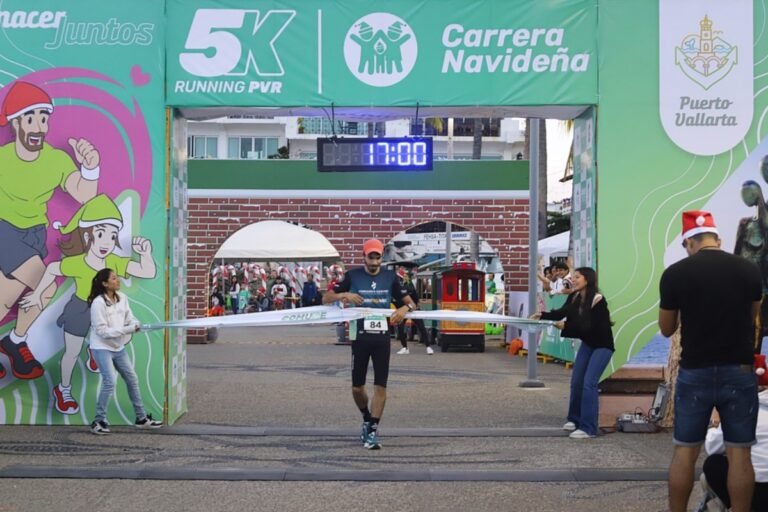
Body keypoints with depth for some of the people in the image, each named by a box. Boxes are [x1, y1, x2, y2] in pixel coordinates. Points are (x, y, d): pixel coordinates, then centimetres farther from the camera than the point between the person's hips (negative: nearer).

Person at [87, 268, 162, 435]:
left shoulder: (122, 298, -1)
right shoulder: (98, 303, -21)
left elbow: (130, 317, 3)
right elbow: (102, 331, -23)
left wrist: (135, 325, -21)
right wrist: (127, 329, -27)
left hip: (118, 347, 8)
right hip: (102, 348, -8)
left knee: (132, 379, 12)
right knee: (109, 382, -16)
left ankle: (141, 418, 24)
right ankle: (98, 421, -3)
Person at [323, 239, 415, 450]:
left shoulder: (390, 277, 4)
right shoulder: (352, 276, -1)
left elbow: (409, 302, 8)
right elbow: (326, 299, -1)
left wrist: (405, 308, -17)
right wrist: (344, 294, -21)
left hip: (382, 337, 1)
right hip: (360, 337, -1)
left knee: (380, 386, -3)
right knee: (357, 386, 6)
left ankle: (372, 430, 4)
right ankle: (367, 419, 33)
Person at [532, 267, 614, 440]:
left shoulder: (598, 300, -25)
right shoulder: (574, 297, -4)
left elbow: (589, 326, -28)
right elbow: (561, 313, -8)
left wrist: (565, 326, -33)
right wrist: (542, 315, -22)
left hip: (602, 345, -7)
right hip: (587, 343, 7)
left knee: (589, 384, -15)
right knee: (576, 382, 10)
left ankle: (588, 428, -11)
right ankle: (574, 419, 28)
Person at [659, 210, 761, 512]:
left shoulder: (675, 274, -8)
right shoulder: (749, 270, -2)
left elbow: (667, 329, 4)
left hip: (695, 373, -1)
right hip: (740, 372, 1)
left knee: (685, 451, 9)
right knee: (739, 453, 6)